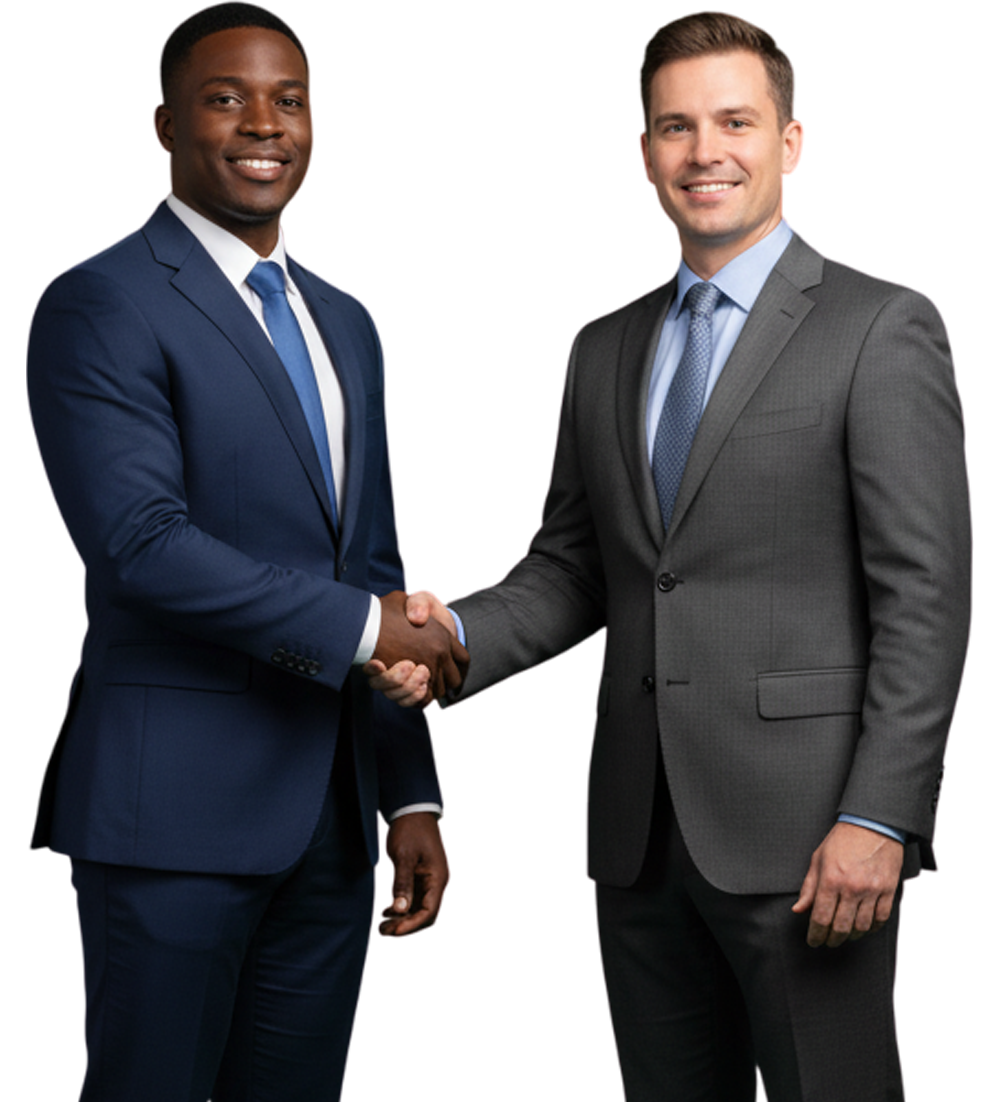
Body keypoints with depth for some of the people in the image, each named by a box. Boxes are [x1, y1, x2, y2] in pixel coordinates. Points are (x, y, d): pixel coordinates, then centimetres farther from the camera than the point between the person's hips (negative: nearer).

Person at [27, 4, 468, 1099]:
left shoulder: (341, 323, 16)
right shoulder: (100, 306, -7)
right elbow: (145, 544, -19)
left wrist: (410, 794, 13)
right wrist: (362, 624, -15)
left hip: (332, 810, 7)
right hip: (178, 807, -7)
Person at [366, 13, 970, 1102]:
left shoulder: (878, 331, -4)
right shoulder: (605, 352, 15)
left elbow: (924, 594, -9)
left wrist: (878, 818, -16)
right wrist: (458, 636, -4)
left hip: (800, 833, -5)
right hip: (640, 837, 6)